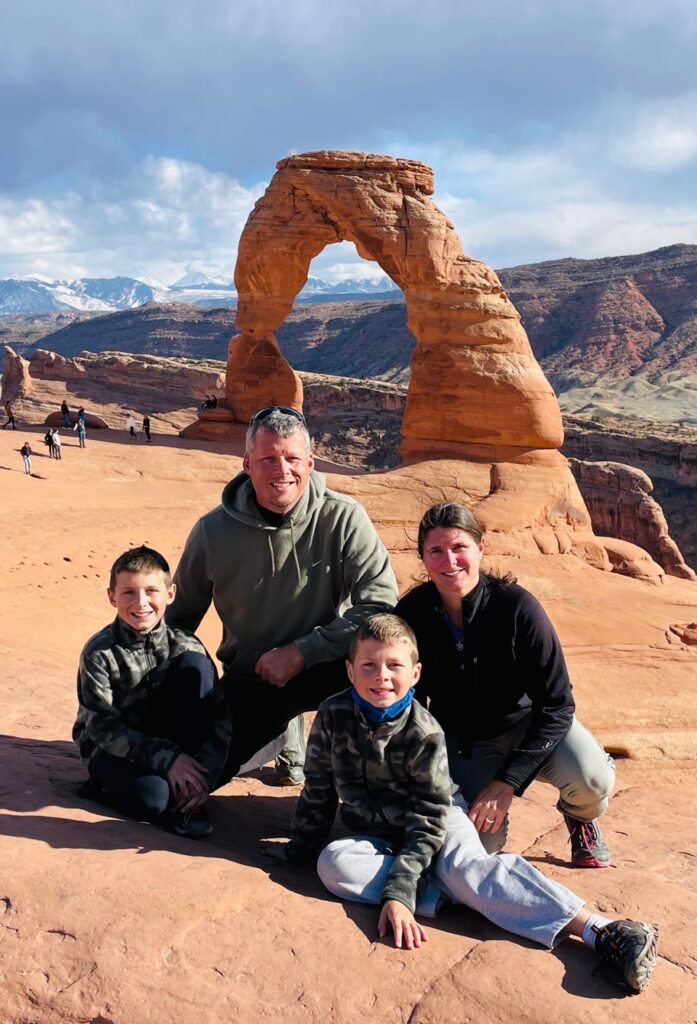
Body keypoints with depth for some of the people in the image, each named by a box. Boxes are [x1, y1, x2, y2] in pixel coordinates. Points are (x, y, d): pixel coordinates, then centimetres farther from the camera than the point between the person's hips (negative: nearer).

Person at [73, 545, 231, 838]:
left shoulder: (185, 646, -11)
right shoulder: (99, 653, -17)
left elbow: (219, 717, -13)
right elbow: (103, 728, -20)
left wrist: (206, 768, -29)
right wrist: (167, 759, -31)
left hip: (167, 739, 3)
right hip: (113, 748, -3)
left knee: (194, 664, -22)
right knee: (153, 797, -37)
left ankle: (187, 793, -18)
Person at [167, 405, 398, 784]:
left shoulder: (344, 518, -18)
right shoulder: (213, 531, -11)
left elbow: (381, 603, -23)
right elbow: (180, 615, 5)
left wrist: (299, 652, -24)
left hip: (325, 667, -2)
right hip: (248, 680, 3)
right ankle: (277, 732, 24)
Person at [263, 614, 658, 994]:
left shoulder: (425, 734, -21)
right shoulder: (332, 716, -14)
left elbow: (430, 821, -22)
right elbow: (318, 791, 1)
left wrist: (398, 894, -31)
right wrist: (301, 848, 6)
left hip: (437, 823, -3)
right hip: (379, 836, 4)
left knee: (466, 866, -35)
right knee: (332, 863, -28)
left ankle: (600, 931, -44)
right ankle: (443, 892, -26)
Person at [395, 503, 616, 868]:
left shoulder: (516, 606, -24)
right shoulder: (411, 614, -17)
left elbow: (556, 705, -19)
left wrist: (507, 782, -25)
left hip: (527, 722, -1)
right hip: (461, 740, 1)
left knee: (592, 779, -30)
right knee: (481, 843, -20)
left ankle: (580, 819, 9)